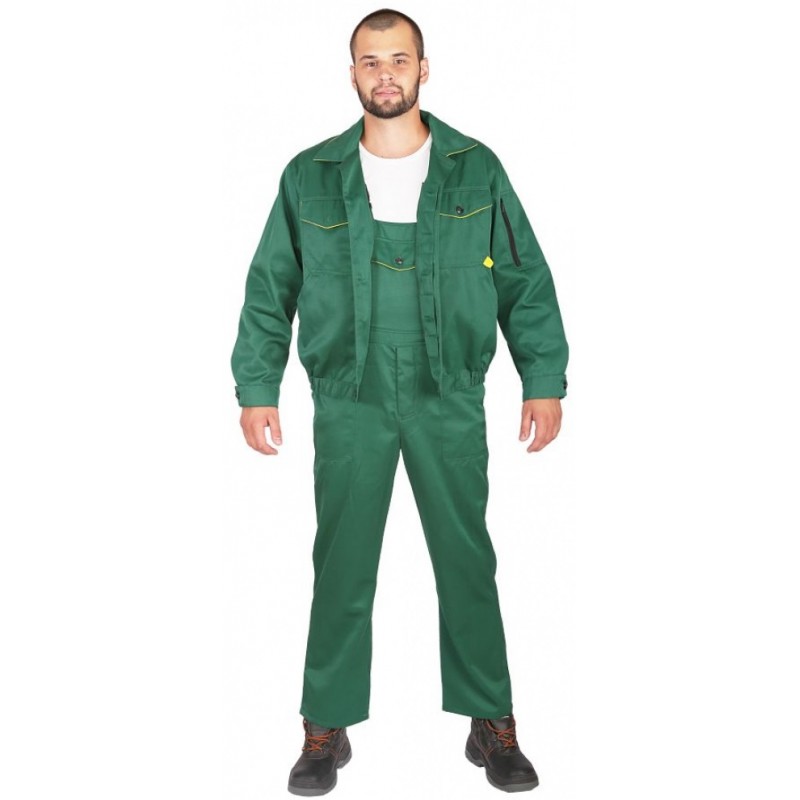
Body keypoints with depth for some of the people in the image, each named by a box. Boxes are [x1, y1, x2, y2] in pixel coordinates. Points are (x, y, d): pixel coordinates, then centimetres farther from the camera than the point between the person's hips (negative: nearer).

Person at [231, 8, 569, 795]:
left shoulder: (475, 168, 3)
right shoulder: (309, 177, 3)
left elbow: (525, 281, 4)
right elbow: (269, 291, 6)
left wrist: (544, 380, 0)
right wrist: (256, 388, 1)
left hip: (450, 401, 0)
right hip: (349, 403, 0)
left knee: (467, 561, 7)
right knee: (341, 567, 7)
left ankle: (492, 725, 23)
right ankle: (327, 729, 23)